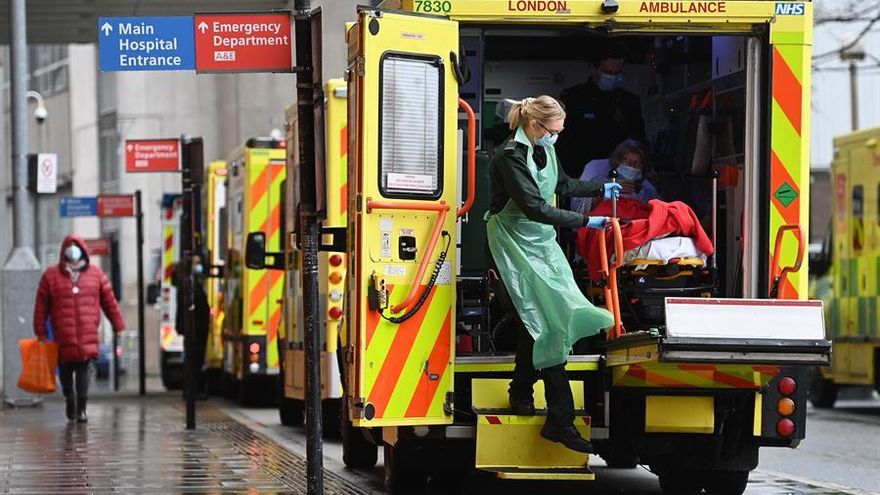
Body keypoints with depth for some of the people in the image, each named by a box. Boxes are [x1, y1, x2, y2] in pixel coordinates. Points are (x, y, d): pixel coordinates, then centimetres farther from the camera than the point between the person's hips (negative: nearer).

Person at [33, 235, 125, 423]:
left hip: (88, 335, -1)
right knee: (66, 371, 9)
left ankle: (81, 409, -7)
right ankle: (70, 402, 29)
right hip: (63, 335, 1)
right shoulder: (51, 275, 7)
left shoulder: (95, 274, 9)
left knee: (83, 370, -8)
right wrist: (40, 333, 5)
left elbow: (110, 301, 12)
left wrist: (119, 327, 11)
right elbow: (41, 306, 7)